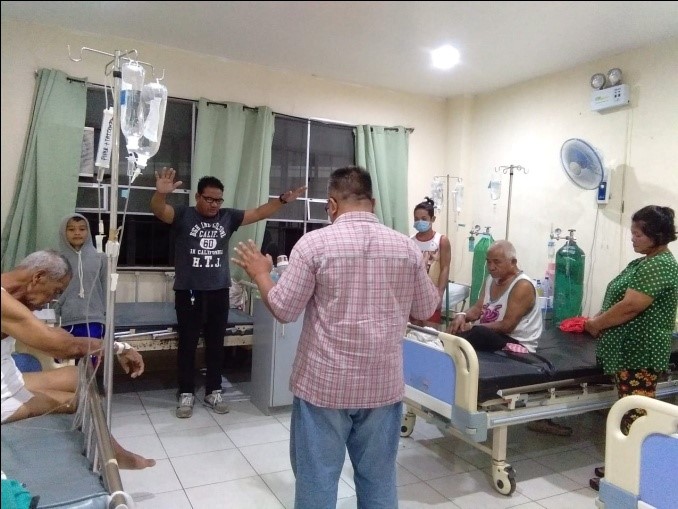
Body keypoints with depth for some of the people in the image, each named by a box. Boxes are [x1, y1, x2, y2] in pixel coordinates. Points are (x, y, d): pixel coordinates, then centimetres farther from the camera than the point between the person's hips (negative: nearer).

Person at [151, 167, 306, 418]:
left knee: (216, 343, 11)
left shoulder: (228, 217, 5)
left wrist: (282, 200, -9)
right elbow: (158, 210, -20)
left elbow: (258, 213, 4)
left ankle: (213, 392, 24)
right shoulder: (183, 215, -4)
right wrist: (161, 193, -43)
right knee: (187, 344, 7)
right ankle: (186, 393, 20)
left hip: (218, 292, 3)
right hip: (188, 292, -3)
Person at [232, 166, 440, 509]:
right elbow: (426, 309, 9)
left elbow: (284, 310, -10)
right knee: (378, 478, 18)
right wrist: (430, 271, 28)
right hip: (383, 385, 4)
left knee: (317, 478, 12)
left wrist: (260, 274, 7)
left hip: (324, 384, -3)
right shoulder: (406, 247, -1)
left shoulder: (315, 243, -12)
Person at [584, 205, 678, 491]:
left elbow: (629, 307, -24)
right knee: (630, 412, 16)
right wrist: (598, 320, 6)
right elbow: (620, 300, 20)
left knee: (637, 415, -1)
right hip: (629, 351, 10)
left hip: (640, 353, -10)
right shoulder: (645, 262, 16)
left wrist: (596, 324, -11)